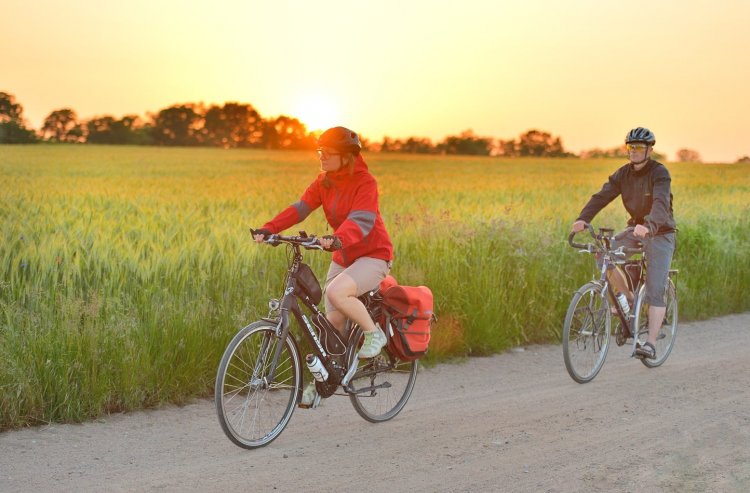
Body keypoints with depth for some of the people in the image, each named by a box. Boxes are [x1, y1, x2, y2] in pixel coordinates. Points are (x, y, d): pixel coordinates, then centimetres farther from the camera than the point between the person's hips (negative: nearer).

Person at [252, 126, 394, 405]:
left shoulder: (364, 182, -17)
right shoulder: (324, 182, 2)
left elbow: (361, 220, -33)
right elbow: (300, 208, -10)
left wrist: (338, 240, -52)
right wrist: (268, 229, -26)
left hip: (373, 255, -6)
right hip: (343, 256, 6)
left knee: (337, 292, -32)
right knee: (332, 320, 2)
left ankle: (373, 333, -9)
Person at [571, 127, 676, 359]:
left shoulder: (660, 173, -18)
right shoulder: (623, 174, -1)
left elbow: (661, 203, -35)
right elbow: (602, 196, -14)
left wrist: (649, 225, -55)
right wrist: (583, 218, -32)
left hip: (660, 233, -6)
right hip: (636, 229, 6)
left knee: (655, 292, -14)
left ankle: (651, 344, -15)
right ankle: (627, 297, 2)